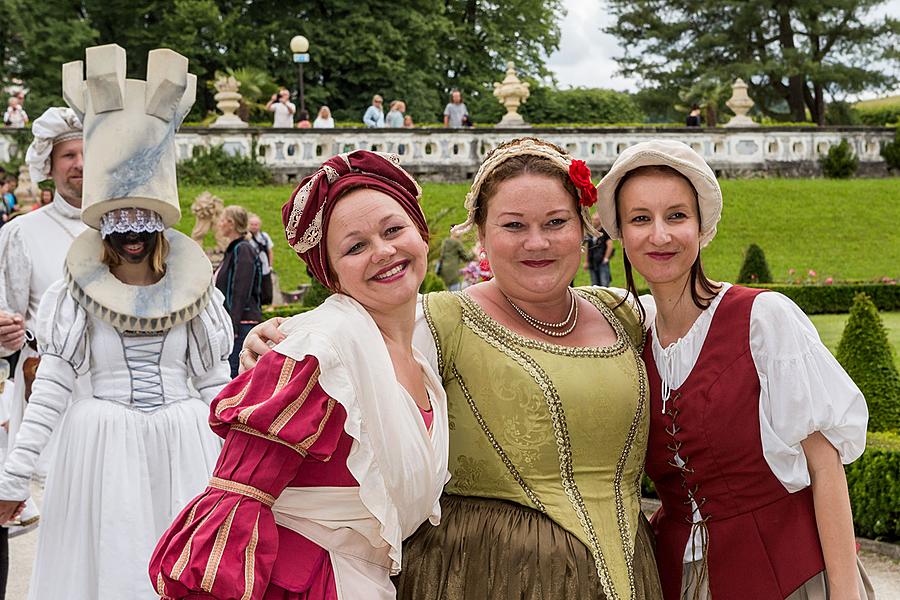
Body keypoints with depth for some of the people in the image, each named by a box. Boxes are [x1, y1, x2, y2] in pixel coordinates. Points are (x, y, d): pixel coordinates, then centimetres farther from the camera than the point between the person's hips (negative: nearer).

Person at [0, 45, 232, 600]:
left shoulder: (194, 293, 6)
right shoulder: (76, 297, 1)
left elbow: (217, 388, 8)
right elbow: (50, 389, -2)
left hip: (184, 450, 2)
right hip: (101, 450, -1)